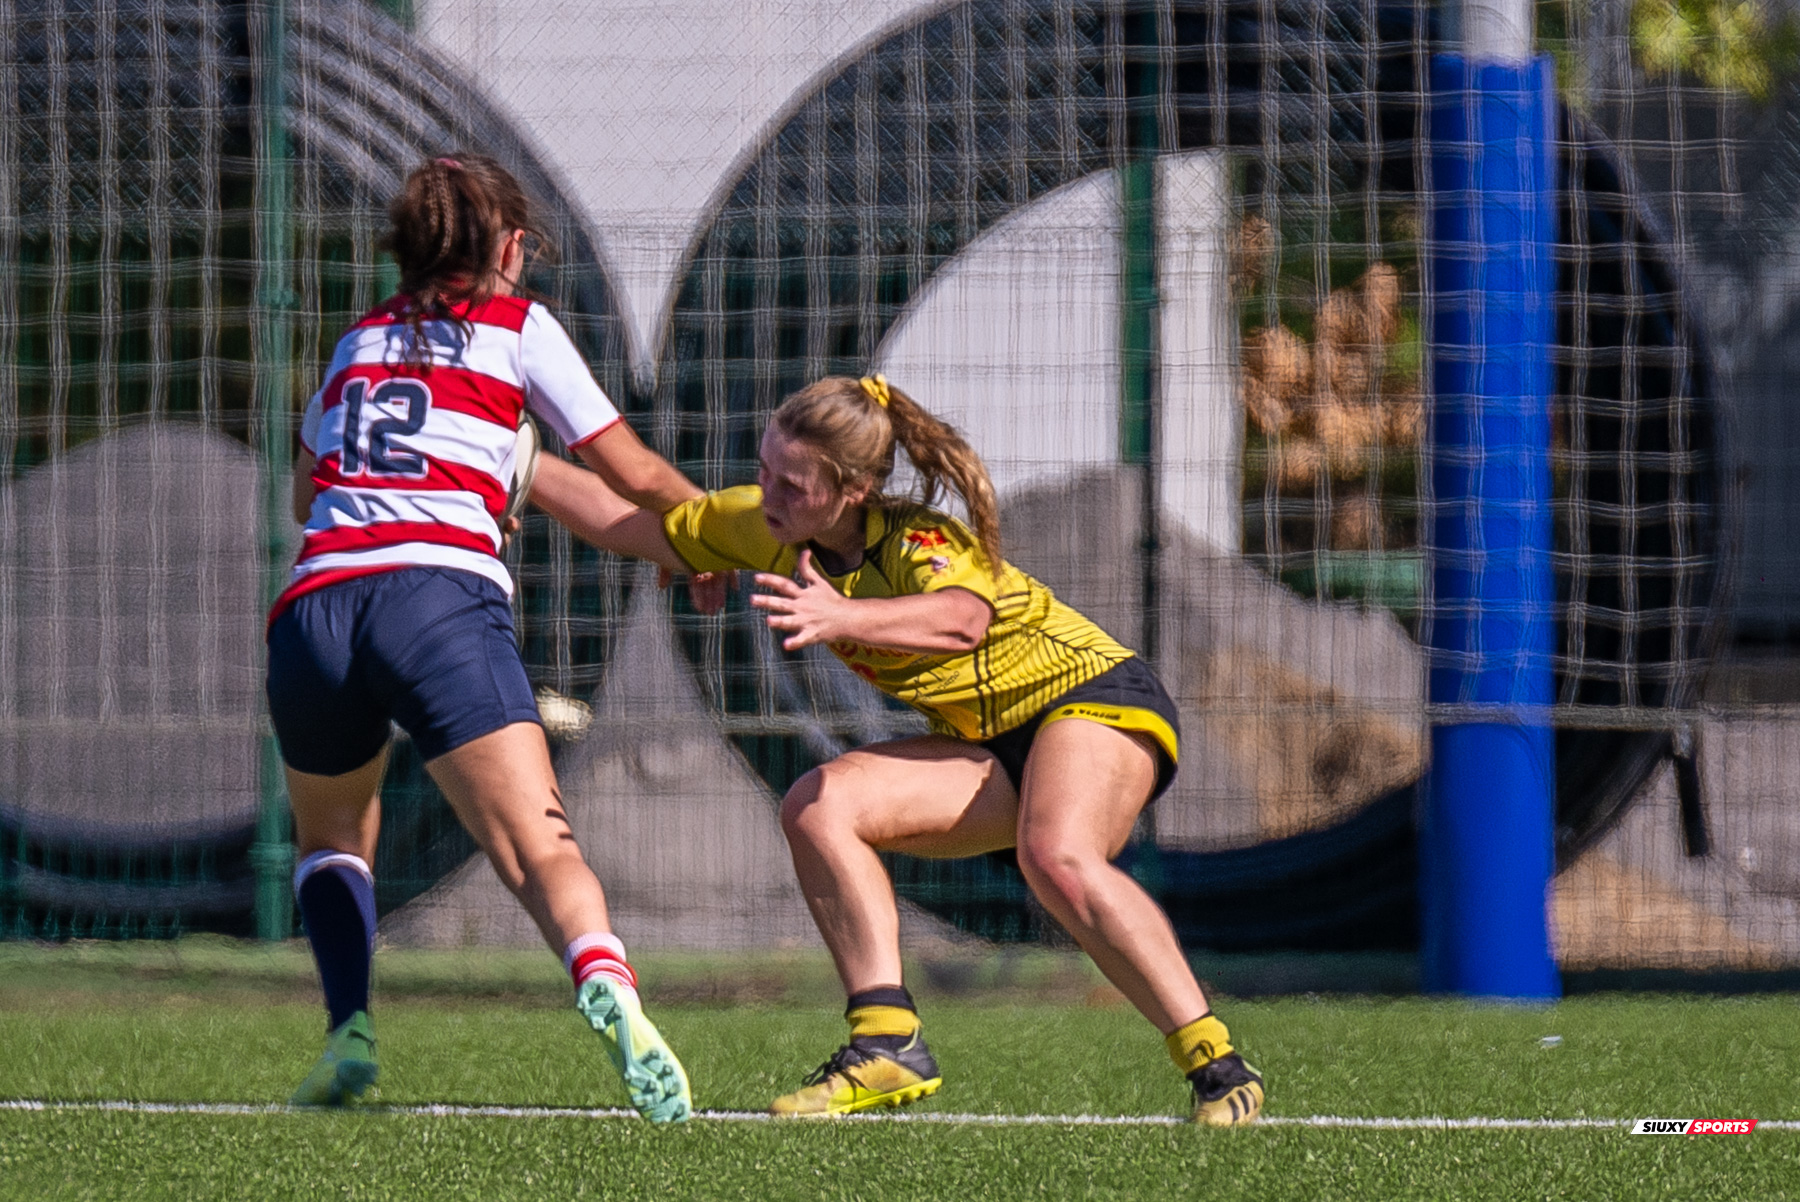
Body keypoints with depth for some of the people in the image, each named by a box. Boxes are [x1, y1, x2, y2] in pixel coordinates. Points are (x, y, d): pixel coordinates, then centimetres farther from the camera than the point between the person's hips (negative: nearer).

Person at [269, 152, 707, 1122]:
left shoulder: (358, 342, 28)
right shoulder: (517, 326, 17)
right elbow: (633, 475, 19)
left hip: (311, 606, 4)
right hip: (440, 601, -4)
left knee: (331, 838, 27)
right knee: (542, 849, -14)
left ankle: (348, 1031, 4)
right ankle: (607, 987, -44)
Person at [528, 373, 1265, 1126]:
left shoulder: (920, 541, -25)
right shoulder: (769, 530, -3)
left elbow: (962, 619, -49)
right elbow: (623, 521, 7)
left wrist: (843, 619, -63)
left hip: (1093, 696, -8)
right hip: (991, 748, 8)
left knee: (1056, 860, -37)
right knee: (817, 808, -15)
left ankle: (1214, 1066, -31)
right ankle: (886, 1043, -19)